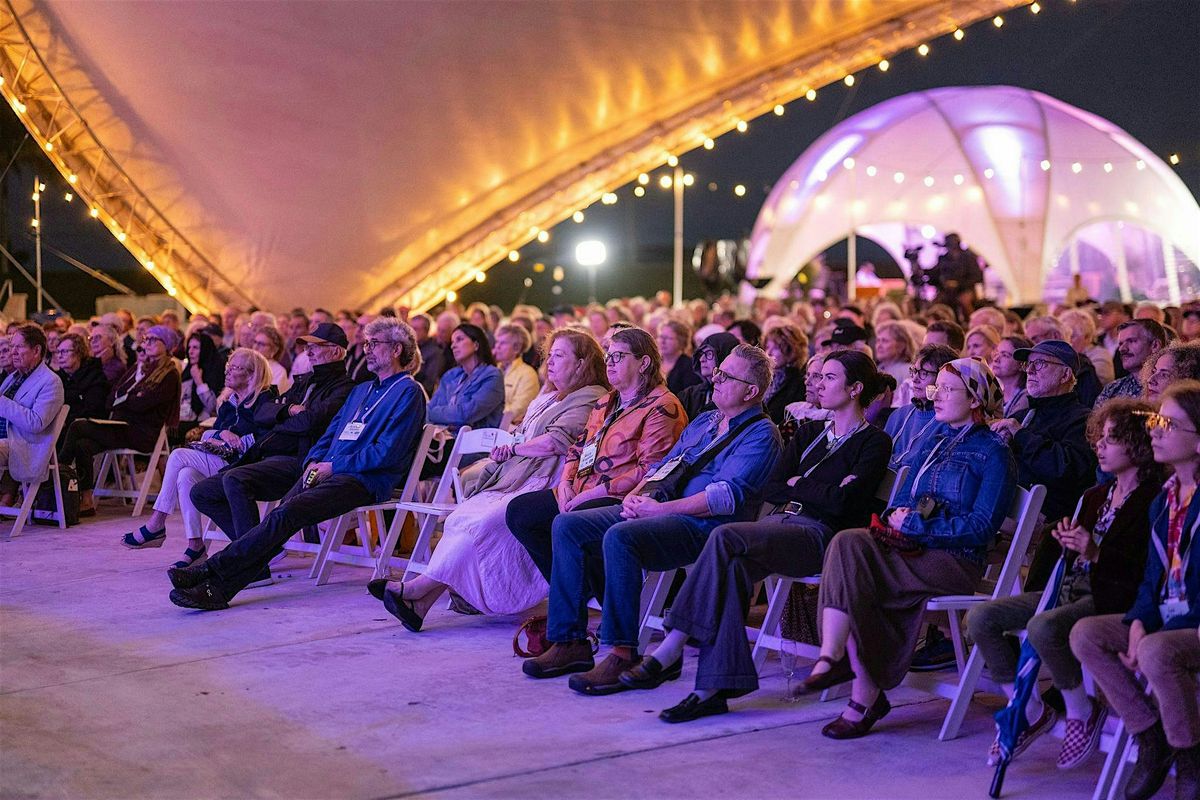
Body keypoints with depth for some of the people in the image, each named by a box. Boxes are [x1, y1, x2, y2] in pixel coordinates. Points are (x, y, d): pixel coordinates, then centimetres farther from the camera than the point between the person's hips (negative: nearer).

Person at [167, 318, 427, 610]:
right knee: (280, 515, -19)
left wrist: (333, 466, -11)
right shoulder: (361, 390, 28)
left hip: (363, 480, -7)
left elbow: (388, 452, -11)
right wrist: (314, 461, 4)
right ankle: (218, 588, -31)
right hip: (327, 473, 7)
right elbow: (330, 433, 27)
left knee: (285, 514, -26)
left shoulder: (409, 392, 0)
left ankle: (212, 570, -28)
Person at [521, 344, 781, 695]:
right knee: (567, 526, -5)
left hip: (701, 526, -9)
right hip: (656, 510, 9)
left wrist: (660, 508, -18)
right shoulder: (703, 422, 25)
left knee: (619, 537, -35)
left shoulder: (761, 434, -4)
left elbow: (726, 496, -16)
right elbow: (663, 466, 27)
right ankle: (569, 642, -6)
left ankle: (622, 654, -30)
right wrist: (634, 496, 5)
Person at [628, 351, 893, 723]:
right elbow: (770, 489, 14)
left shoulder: (874, 442, 5)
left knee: (725, 537, -30)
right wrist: (819, 491, -2)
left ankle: (670, 651, -30)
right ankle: (716, 687, -35)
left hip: (821, 536, -6)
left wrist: (797, 484, 4)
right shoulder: (810, 432, 26)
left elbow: (841, 502, -11)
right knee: (732, 565, -30)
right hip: (780, 524, 6)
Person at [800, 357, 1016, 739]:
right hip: (913, 548, 6)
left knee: (850, 570, -27)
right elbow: (904, 496, 23)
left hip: (955, 560, -6)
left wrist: (916, 524, -13)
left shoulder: (992, 453, -1)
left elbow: (981, 527, -11)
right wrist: (898, 515, -1)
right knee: (847, 543, -25)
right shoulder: (934, 441, 21)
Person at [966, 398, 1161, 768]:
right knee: (981, 618, -7)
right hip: (1071, 590, 9)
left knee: (1043, 627, -36)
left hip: (1114, 598, -9)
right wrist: (1063, 539, 6)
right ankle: (1031, 712, 2)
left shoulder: (1153, 501, -7)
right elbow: (1053, 547, 26)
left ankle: (1083, 713, -10)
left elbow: (1148, 569, -18)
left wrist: (1095, 553, -24)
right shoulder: (1096, 496, 21)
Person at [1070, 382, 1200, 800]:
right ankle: (1151, 737, 0)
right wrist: (1139, 622, -5)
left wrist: (1154, 636, -21)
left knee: (1158, 653, -36)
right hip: (1164, 619, 9)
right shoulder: (1164, 499, 11)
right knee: (1085, 635, -8)